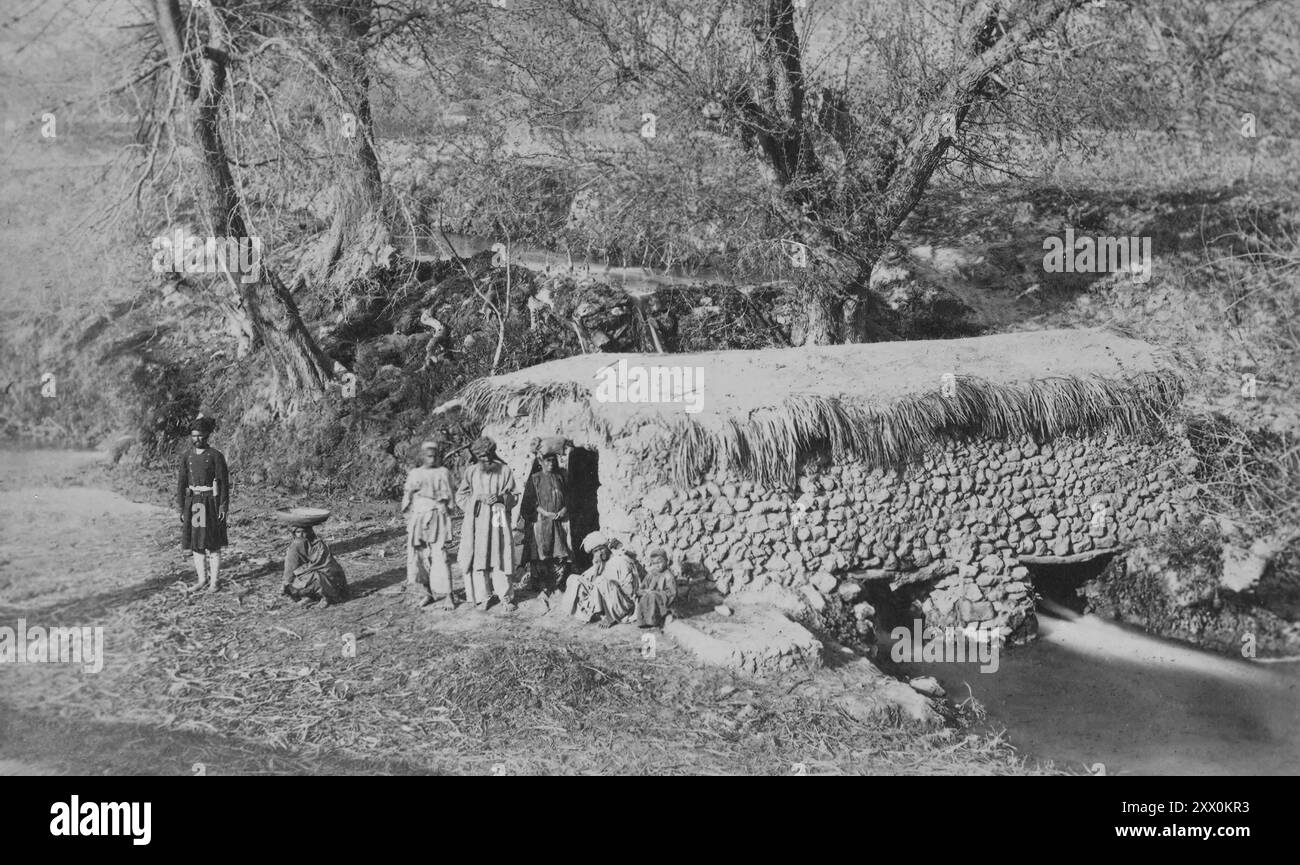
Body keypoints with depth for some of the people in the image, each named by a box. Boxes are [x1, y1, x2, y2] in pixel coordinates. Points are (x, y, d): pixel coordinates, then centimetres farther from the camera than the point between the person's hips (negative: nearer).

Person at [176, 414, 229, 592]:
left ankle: (213, 581, 7)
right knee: (195, 543, 7)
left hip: (211, 502, -4)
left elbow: (224, 482, -7)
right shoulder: (186, 457, 5)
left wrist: (224, 507, -12)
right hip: (193, 502, 4)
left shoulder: (216, 456, -6)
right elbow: (181, 483, 7)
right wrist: (181, 507, 2)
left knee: (213, 544, 0)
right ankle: (202, 578, 19)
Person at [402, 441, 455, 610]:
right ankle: (426, 593, 9)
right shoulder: (414, 474, 13)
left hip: (437, 517, -3)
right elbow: (407, 498, 14)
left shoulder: (443, 472, 6)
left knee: (439, 555, -11)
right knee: (419, 555, -1)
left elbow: (448, 497, 7)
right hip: (418, 518, 3)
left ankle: (447, 596, -12)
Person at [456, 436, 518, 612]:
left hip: (498, 520, -1)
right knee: (477, 559, -3)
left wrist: (500, 498, -13)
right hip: (476, 521, 1)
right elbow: (460, 496, 8)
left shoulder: (505, 470, 7)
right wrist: (479, 499, -7)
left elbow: (512, 497, 8)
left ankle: (504, 596, 4)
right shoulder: (471, 472, 9)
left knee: (501, 558, -5)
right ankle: (481, 597, 5)